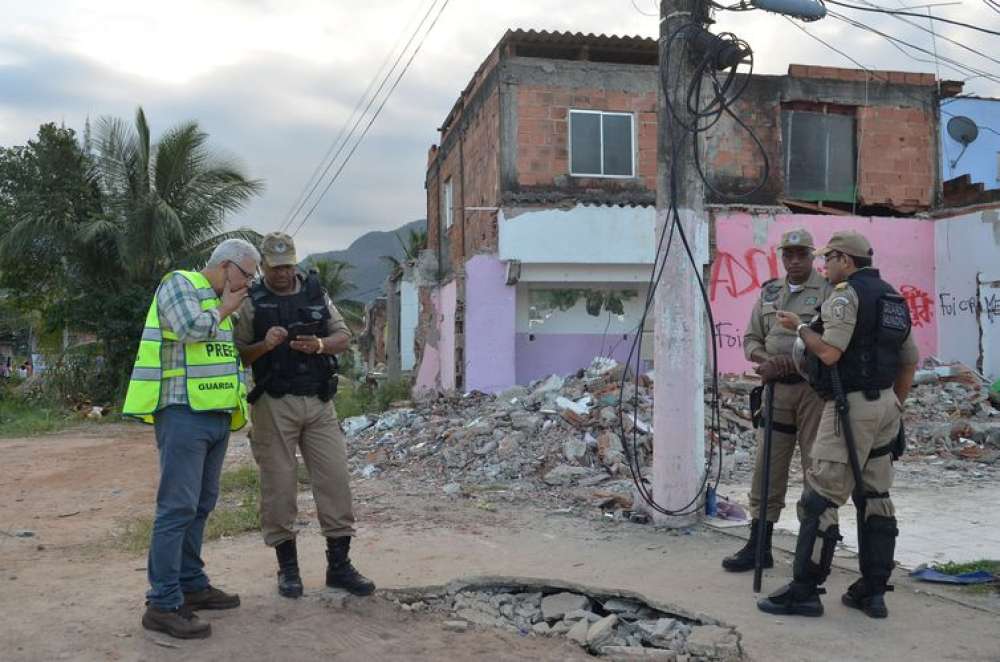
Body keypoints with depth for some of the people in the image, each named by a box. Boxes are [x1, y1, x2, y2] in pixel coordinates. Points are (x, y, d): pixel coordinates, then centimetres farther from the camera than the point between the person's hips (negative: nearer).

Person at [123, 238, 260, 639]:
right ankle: (163, 605, -7)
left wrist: (244, 399, 20)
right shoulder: (179, 283, -4)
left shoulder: (221, 303, 21)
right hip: (184, 413, -9)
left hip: (217, 416, 9)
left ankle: (191, 585, 21)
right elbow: (191, 328, -20)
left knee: (201, 505, 12)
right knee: (178, 507, -10)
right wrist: (223, 309, -3)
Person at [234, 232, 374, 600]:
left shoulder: (316, 294, 11)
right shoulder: (252, 303, 2)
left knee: (335, 478, 0)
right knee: (278, 485, 2)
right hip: (274, 405, -3)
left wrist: (319, 345, -10)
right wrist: (264, 345, -19)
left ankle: (339, 565, 9)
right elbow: (239, 356, 0)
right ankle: (287, 566, 15)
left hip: (319, 403, 3)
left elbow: (343, 337, 10)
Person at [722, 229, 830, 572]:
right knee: (767, 467, 7)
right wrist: (767, 360, -7)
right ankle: (758, 547, 16)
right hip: (776, 389, 5)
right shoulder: (769, 293, 14)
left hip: (815, 388, -5)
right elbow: (751, 339, 14)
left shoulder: (829, 291, -4)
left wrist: (786, 364, -18)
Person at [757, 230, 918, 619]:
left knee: (820, 499, -6)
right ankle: (872, 592, 16)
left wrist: (799, 328, -4)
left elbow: (830, 352, -20)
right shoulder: (892, 298, 16)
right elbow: (910, 361, 20)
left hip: (851, 406, -9)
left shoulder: (846, 294, -11)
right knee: (874, 497, 11)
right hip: (885, 404, 9)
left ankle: (804, 591, -2)